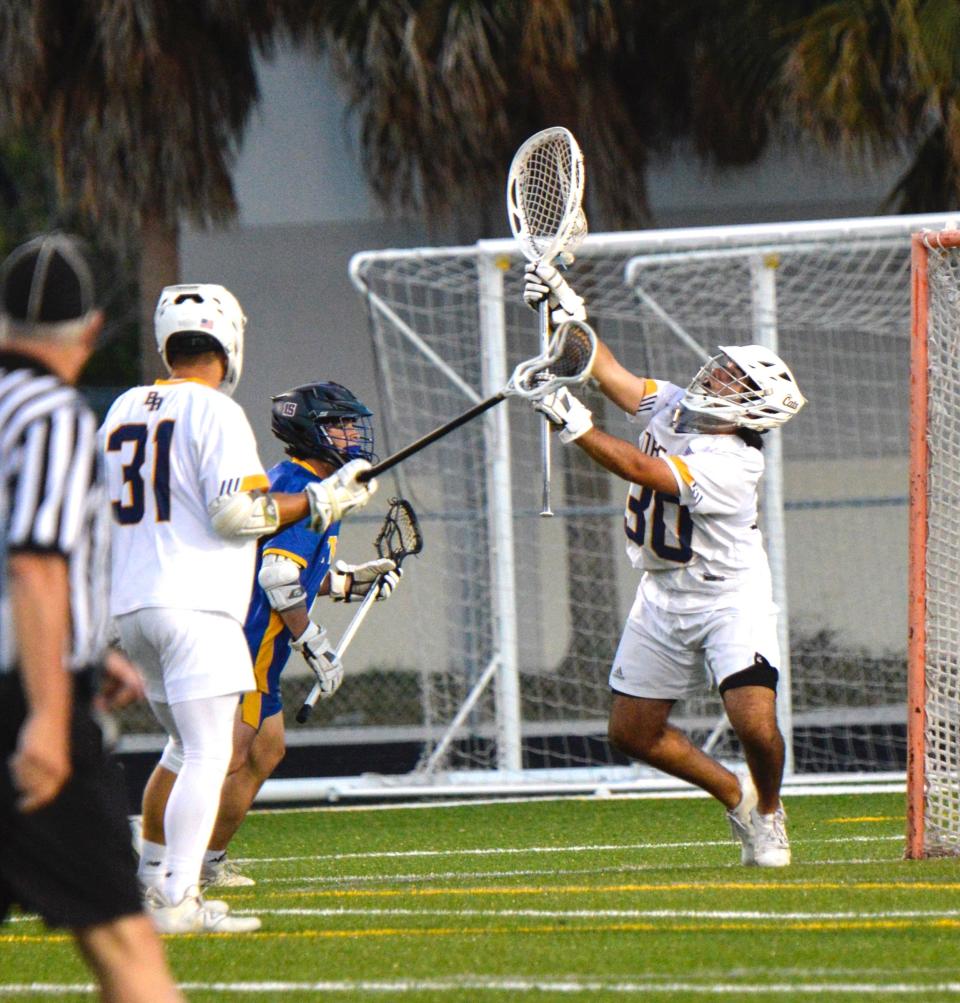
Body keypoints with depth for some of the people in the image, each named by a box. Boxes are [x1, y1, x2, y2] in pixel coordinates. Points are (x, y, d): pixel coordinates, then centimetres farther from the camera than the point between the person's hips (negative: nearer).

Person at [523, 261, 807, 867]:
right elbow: (609, 372, 1)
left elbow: (640, 470, -33)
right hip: (663, 596, 7)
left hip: (730, 597, -7)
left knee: (755, 724, -22)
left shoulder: (733, 464, -27)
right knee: (634, 733, 7)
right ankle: (735, 795, 29)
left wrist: (576, 427, -36)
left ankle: (768, 814, 10)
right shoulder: (670, 406, -4)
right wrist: (568, 313, -12)